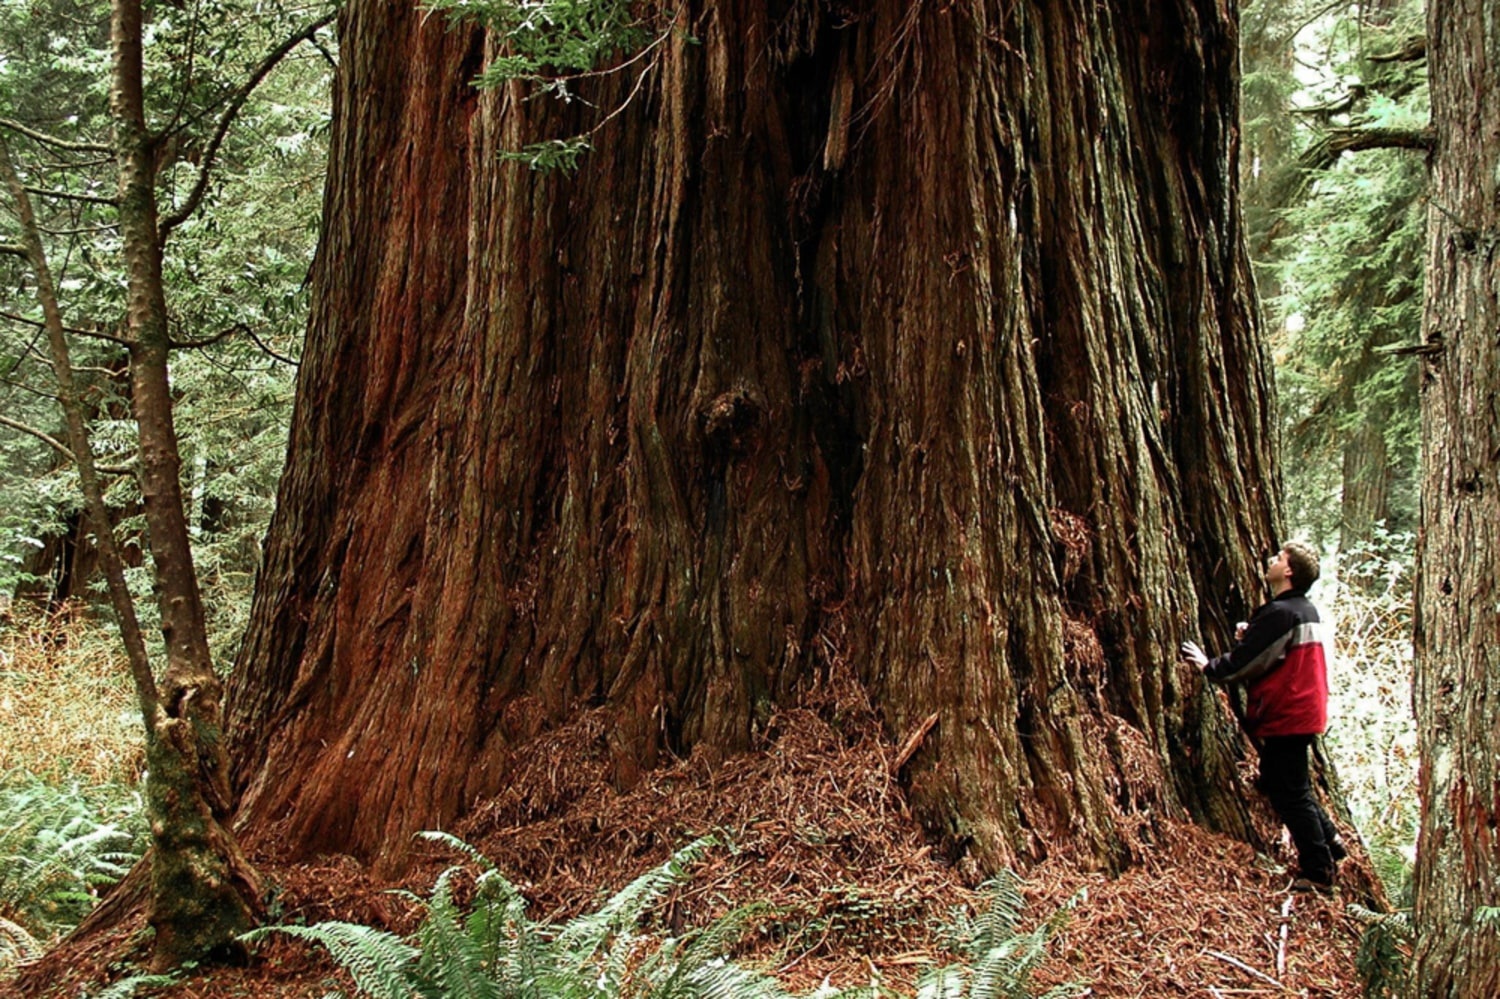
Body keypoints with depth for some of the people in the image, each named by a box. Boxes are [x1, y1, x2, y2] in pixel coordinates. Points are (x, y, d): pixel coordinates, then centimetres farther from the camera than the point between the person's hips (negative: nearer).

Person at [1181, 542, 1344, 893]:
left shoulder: (1280, 613, -20)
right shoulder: (1306, 611, 12)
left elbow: (1245, 662, -16)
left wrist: (1209, 666, 0)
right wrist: (1250, 637, 7)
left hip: (1286, 716, -10)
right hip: (1304, 712, 10)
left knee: (1290, 794, -2)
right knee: (1276, 782, 21)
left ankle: (1317, 874, 4)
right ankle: (1327, 841, 24)